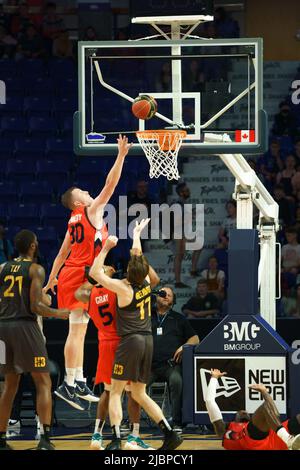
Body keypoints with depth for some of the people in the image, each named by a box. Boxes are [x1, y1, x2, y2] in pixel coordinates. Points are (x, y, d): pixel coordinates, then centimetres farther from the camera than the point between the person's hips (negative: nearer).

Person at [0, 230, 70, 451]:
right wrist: (58, 313, 4)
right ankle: (45, 438, -12)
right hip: (25, 326, -5)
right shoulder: (36, 269, -3)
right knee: (43, 383, 0)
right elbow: (36, 306, -10)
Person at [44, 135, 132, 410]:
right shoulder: (91, 211, -7)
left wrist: (52, 279, 29)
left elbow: (63, 252, 23)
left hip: (71, 275, 9)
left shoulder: (75, 220, 17)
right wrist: (121, 156, -12)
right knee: (77, 330, -11)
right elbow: (110, 186, -14)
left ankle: (79, 383, 14)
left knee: (80, 331, 11)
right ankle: (69, 384, -13)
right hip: (80, 275, -9)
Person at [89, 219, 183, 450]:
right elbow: (138, 254, 25)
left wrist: (106, 248, -2)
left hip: (130, 341, -6)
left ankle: (116, 440, -17)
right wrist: (137, 234, 39)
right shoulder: (146, 281, 6)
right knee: (139, 394, 14)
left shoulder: (124, 288, -10)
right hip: (147, 340, 6)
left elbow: (95, 272, -7)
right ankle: (170, 434, 3)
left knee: (115, 392, -2)